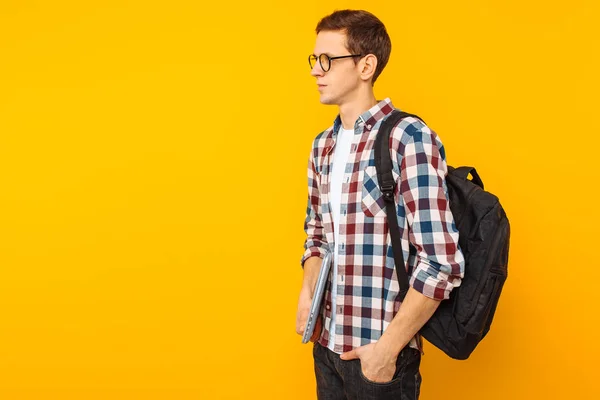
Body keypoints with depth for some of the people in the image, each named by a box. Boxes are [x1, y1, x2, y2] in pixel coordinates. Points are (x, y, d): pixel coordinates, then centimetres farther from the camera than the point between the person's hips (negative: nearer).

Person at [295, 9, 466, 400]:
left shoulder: (409, 139, -15)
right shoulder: (323, 145, 6)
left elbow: (441, 263, -18)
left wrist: (389, 347, -15)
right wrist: (307, 291, 0)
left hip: (377, 353, -6)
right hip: (326, 344, 6)